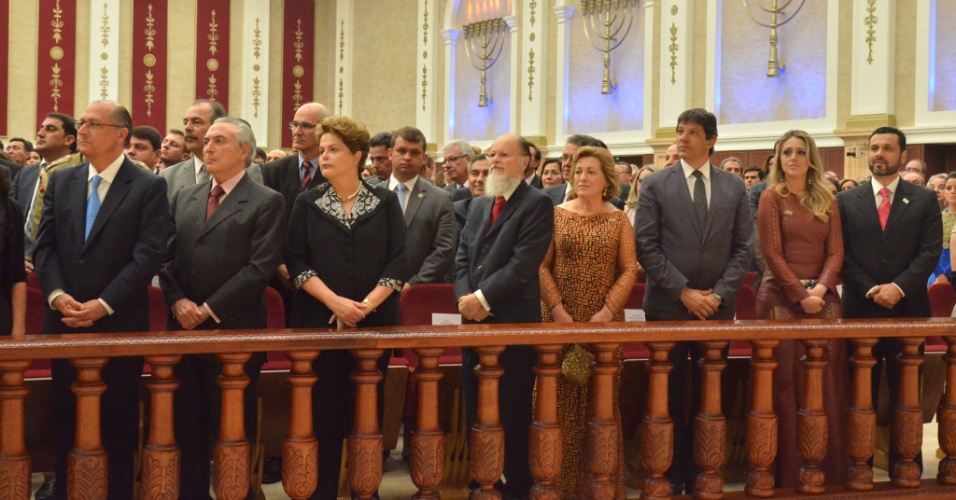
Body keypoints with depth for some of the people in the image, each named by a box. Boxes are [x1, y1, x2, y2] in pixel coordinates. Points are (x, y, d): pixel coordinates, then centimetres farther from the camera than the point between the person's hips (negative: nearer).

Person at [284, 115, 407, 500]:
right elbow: (296, 262, -2)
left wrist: (366, 304, -14)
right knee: (323, 412, -1)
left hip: (375, 323, 0)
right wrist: (334, 301, -15)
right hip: (319, 323, 0)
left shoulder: (386, 202, 4)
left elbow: (398, 262, -2)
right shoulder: (307, 203, 5)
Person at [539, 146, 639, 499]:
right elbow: (542, 266, 0)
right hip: (561, 319, 0)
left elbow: (629, 270, 0)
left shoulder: (619, 221, 5)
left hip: (605, 321, 0)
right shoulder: (557, 215, 5)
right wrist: (558, 310, -11)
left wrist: (606, 311, -12)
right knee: (562, 400, 0)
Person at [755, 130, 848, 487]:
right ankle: (789, 469, 3)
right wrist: (800, 295, -13)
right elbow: (772, 253, -6)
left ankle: (827, 467, 11)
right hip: (782, 296, -4)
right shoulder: (771, 197, 1)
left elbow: (836, 252, 6)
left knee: (826, 382, 3)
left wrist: (820, 289, -10)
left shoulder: (827, 201, 13)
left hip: (822, 297, 4)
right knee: (787, 383, -3)